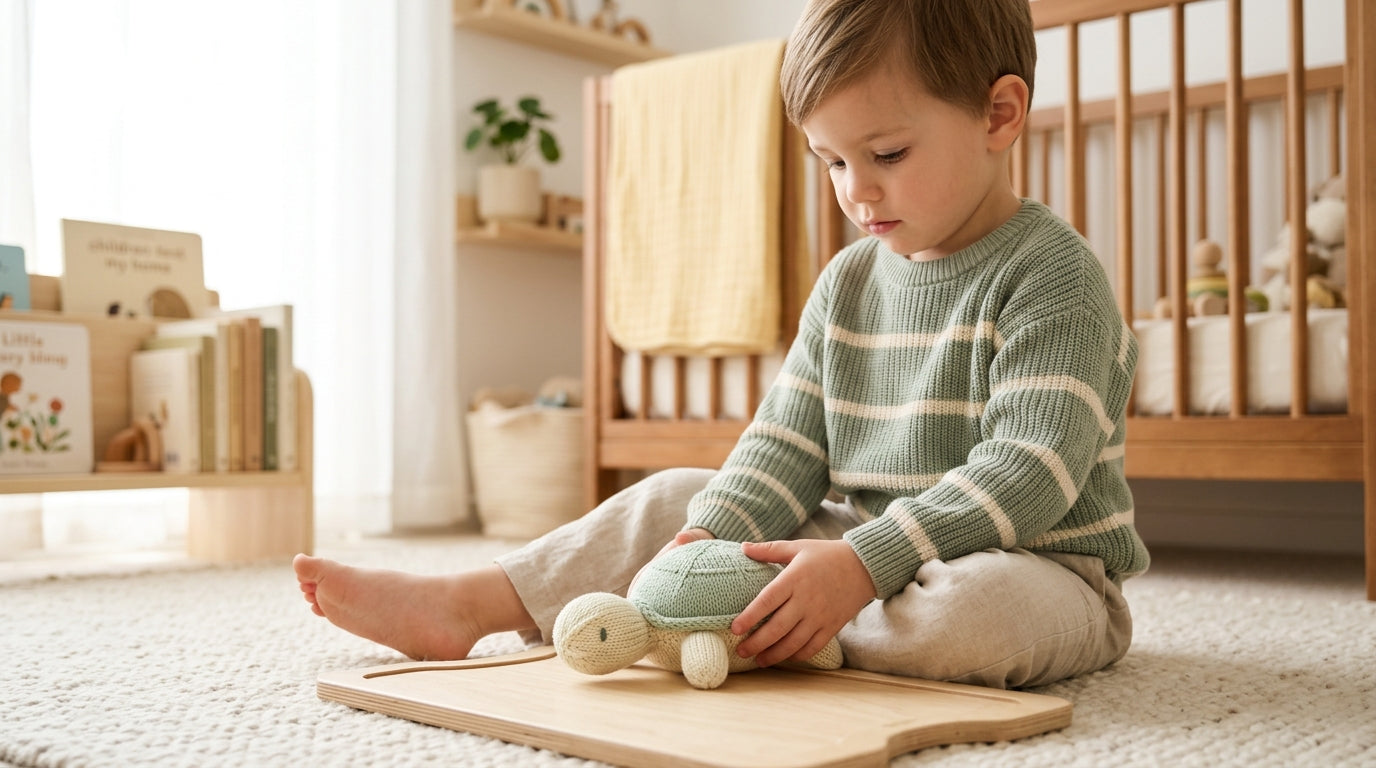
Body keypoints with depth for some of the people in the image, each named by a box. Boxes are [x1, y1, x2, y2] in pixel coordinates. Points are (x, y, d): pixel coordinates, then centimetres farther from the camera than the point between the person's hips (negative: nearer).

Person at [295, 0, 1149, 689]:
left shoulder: (1052, 274, -16)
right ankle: (463, 606, 2)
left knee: (970, 610, -40)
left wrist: (861, 564, -32)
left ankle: (763, 630, -16)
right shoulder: (849, 282, 6)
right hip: (864, 549, 6)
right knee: (680, 500, 2)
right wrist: (710, 539, -16)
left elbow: (1031, 470, -25)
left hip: (1037, 566, -6)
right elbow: (789, 443, 3)